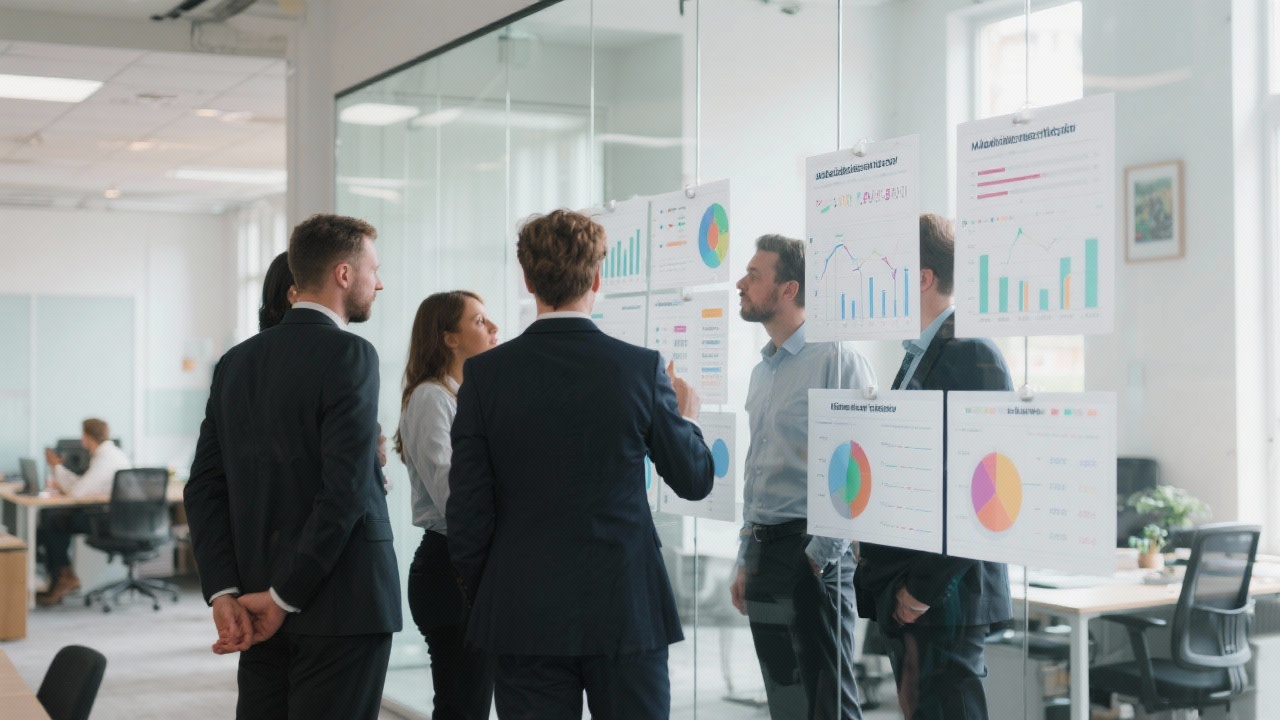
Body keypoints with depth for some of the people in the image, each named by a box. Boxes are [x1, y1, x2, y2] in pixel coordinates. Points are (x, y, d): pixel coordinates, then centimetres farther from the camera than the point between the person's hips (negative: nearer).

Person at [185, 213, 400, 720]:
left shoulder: (237, 362, 10)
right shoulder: (349, 355, -11)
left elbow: (205, 487, 6)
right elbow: (345, 489, -19)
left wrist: (224, 591, 0)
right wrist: (286, 596, -13)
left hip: (263, 606, 7)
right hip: (341, 603, -7)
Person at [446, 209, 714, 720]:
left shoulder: (484, 374, -5)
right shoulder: (642, 368, -7)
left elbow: (467, 508, -3)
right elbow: (694, 481, 3)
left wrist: (482, 598, 12)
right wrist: (686, 415, 23)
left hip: (524, 614, 1)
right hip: (626, 609, 0)